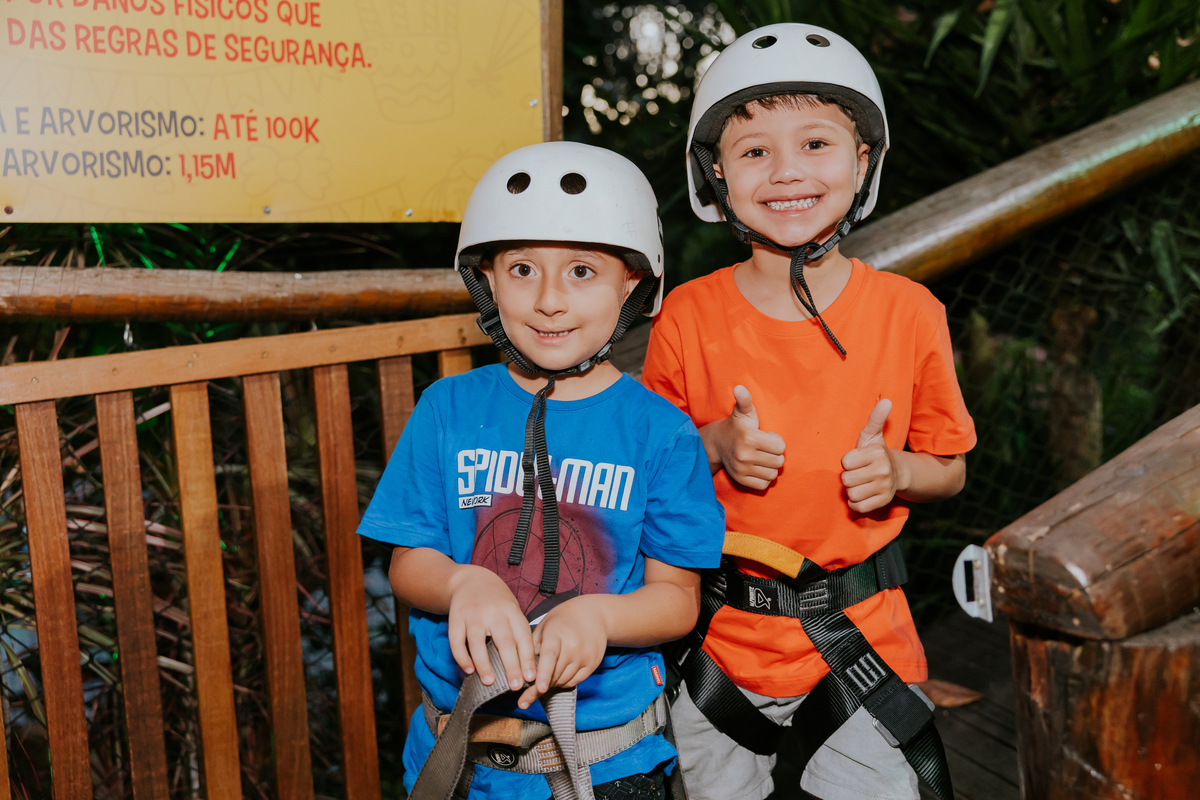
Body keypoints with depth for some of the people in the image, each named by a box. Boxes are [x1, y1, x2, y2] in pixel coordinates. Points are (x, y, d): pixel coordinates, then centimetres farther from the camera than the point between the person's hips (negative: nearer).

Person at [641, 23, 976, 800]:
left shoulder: (909, 312, -8)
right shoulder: (688, 316, -8)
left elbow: (950, 467, 4)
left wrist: (896, 468, -17)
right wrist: (716, 446, -16)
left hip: (862, 629, 0)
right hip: (720, 631, 1)